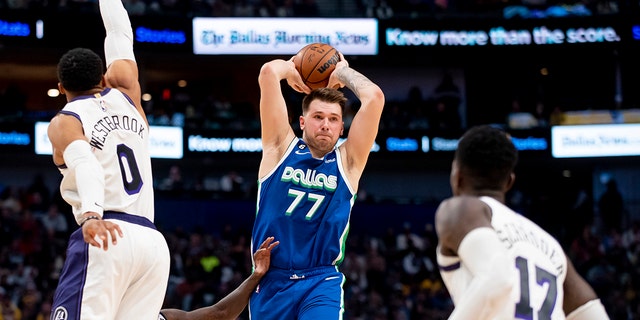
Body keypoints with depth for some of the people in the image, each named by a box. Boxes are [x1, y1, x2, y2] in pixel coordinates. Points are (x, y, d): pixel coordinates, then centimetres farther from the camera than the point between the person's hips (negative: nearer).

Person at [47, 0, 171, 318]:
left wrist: (91, 214, -33)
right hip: (154, 242, 6)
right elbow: (120, 34, 38)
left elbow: (85, 162, -16)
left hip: (107, 239, -5)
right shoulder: (125, 95, 21)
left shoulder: (65, 121, 6)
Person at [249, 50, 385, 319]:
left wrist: (342, 70, 11)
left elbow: (374, 97, -5)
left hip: (321, 283, -1)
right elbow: (268, 73, -4)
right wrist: (291, 67, 16)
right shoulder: (281, 148, 4)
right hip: (271, 280, 1)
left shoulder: (347, 161, 5)